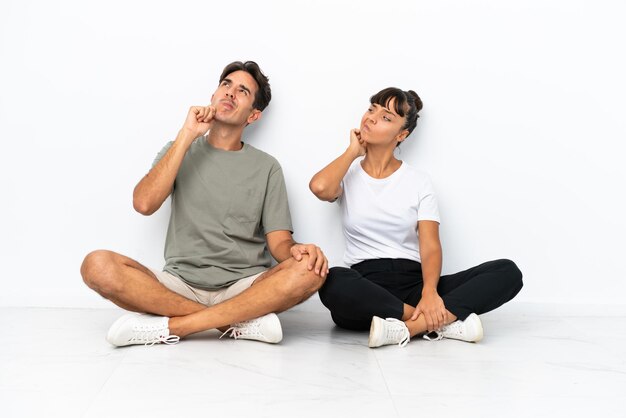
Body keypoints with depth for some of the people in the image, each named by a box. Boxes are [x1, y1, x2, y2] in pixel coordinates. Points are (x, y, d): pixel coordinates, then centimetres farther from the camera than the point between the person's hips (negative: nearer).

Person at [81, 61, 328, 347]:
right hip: (180, 285, 1)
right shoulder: (179, 150, 12)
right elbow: (144, 204, -7)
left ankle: (170, 326, -24)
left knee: (309, 270, -30)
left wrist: (296, 249, -23)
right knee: (98, 265, -25)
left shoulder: (266, 168, 9)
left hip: (244, 287, 0)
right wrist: (186, 136, -7)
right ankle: (241, 321, -22)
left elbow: (279, 241, 2)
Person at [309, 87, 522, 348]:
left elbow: (430, 246, -2)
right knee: (333, 283, -39)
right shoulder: (348, 174, 10)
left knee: (507, 272, -19)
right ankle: (445, 321, -29)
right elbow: (320, 187, -16)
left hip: (414, 282, 2)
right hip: (366, 285, -2)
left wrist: (429, 292, -22)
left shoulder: (418, 181, 11)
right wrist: (353, 151, 2)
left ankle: (407, 327, -32)